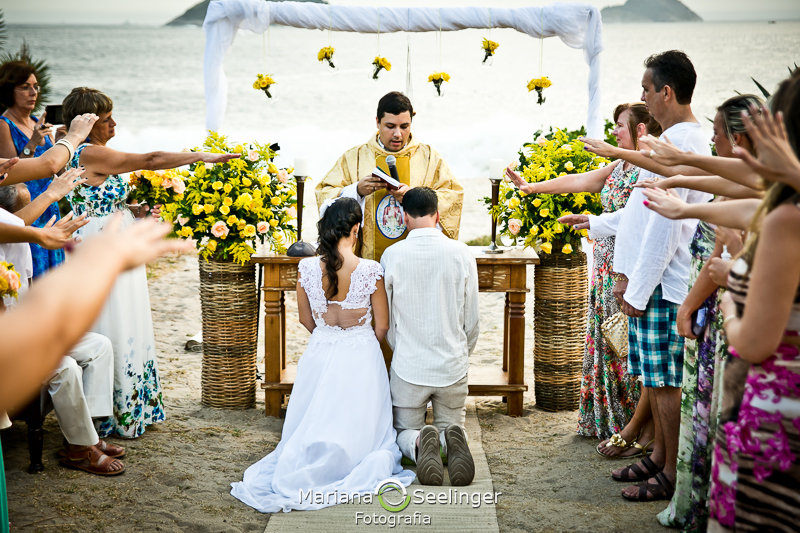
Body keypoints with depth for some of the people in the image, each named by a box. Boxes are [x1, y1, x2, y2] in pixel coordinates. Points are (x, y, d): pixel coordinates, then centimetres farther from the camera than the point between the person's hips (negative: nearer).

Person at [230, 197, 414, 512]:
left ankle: (303, 465, -14)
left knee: (313, 429, 18)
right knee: (358, 430, 11)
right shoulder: (371, 271, -15)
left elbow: (306, 320, 5)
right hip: (361, 357, -2)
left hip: (319, 355, 2)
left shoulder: (306, 268, -9)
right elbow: (382, 326, -4)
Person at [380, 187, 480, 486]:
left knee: (404, 432, 17)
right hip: (453, 367, 1)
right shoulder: (461, 254, -6)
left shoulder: (392, 256, -8)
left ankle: (419, 443, -20)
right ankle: (452, 440, -18)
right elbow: (472, 320, 1)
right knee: (452, 425, 20)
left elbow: (385, 319, 2)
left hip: (408, 366, -1)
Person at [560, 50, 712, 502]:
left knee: (665, 380, -2)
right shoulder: (681, 139, 15)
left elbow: (666, 224, -21)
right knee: (655, 376, 16)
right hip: (652, 281, 10)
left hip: (663, 283, -10)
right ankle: (659, 457, 26)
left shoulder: (680, 143, -18)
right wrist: (595, 223, 31)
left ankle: (672, 474, 6)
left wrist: (639, 290, -19)